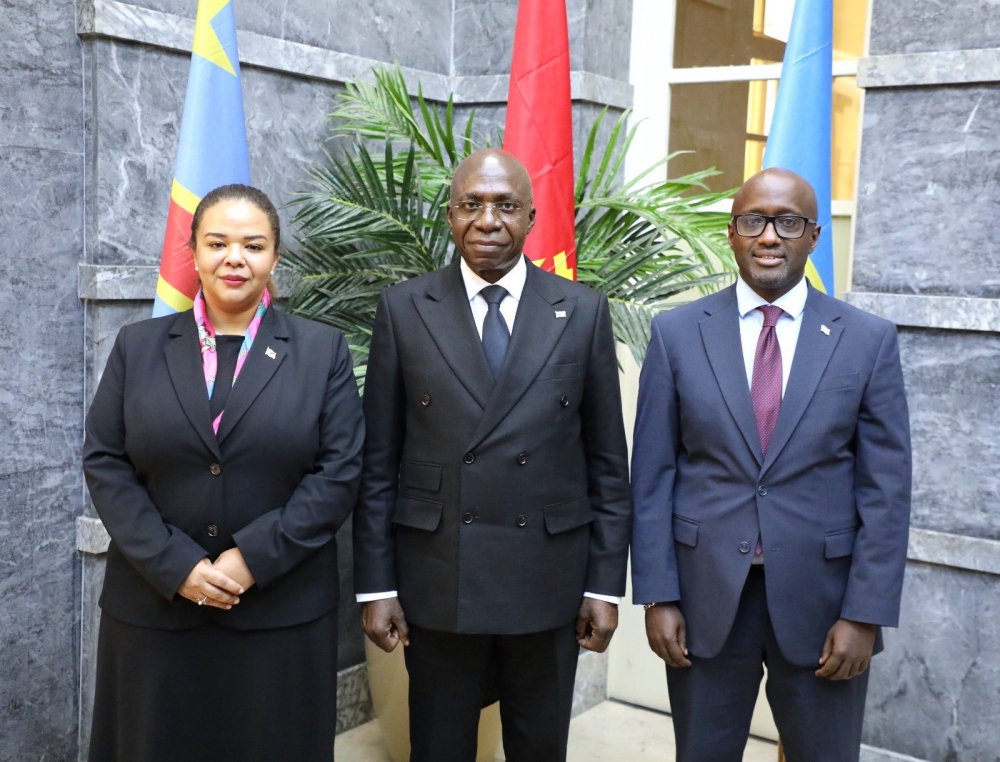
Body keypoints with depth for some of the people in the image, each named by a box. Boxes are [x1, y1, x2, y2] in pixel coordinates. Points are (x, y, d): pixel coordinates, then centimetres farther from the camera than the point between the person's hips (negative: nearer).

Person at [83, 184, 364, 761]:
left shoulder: (323, 351, 2)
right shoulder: (138, 347, 6)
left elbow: (340, 471, -4)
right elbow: (105, 464, 1)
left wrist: (255, 557, -13)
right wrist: (175, 565, -11)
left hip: (283, 610, -1)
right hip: (154, 606, 1)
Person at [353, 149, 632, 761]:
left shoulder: (582, 312, 0)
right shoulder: (405, 309, -1)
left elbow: (608, 461, 3)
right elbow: (379, 461, 0)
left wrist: (606, 583, 0)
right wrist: (376, 584, -2)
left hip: (548, 579, 1)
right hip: (437, 580, 0)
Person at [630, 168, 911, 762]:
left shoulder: (870, 340, -1)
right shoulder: (677, 333, 0)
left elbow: (887, 490, -2)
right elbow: (652, 477, 0)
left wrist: (864, 614, -7)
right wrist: (657, 596, -3)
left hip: (822, 600, 0)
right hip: (706, 596, 1)